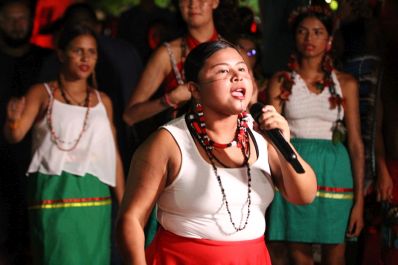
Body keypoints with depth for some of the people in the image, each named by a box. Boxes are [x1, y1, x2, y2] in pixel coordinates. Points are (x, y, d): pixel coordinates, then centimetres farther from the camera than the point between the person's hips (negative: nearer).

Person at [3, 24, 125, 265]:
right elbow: (15, 135, -12)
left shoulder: (103, 101, 14)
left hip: (95, 200, 4)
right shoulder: (42, 94, 2)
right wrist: (13, 120, -35)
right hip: (54, 197, -4)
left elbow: (114, 155, 15)